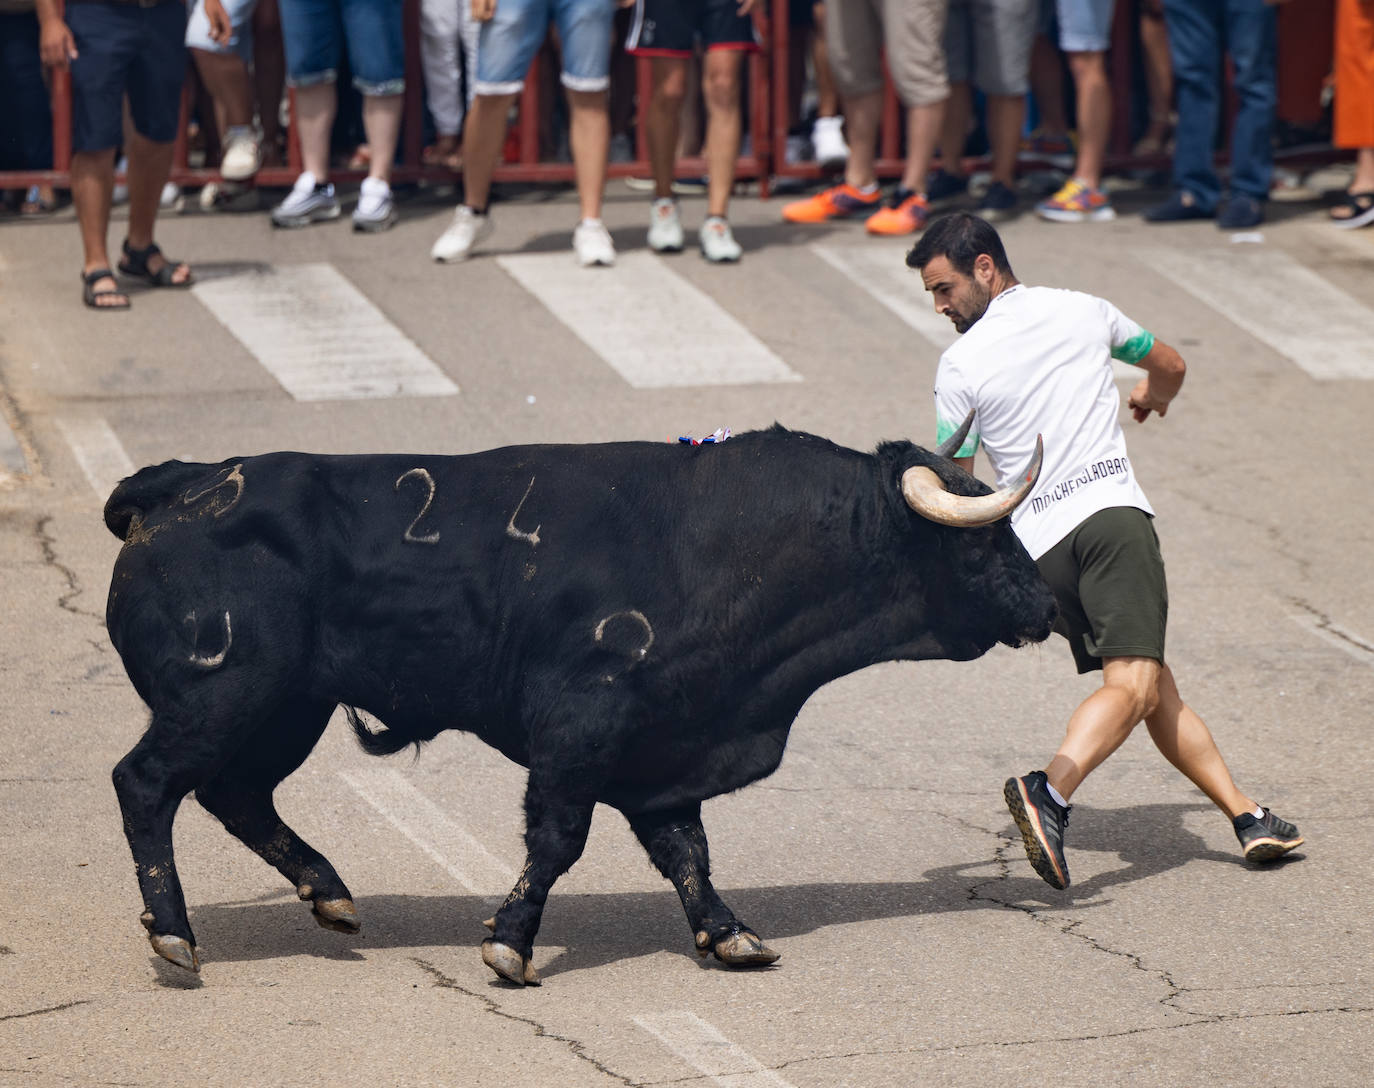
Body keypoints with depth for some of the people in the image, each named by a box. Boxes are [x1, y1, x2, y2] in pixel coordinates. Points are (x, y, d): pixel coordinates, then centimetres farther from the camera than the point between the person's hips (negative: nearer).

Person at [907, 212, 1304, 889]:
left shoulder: (959, 367, 4)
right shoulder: (1083, 312, 11)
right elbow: (1169, 367, 30)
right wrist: (1152, 398, 52)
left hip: (1037, 542, 2)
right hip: (1111, 510, -2)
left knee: (1153, 685, 12)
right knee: (1134, 683, -16)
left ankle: (1244, 815, 11)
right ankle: (1050, 790, -41)